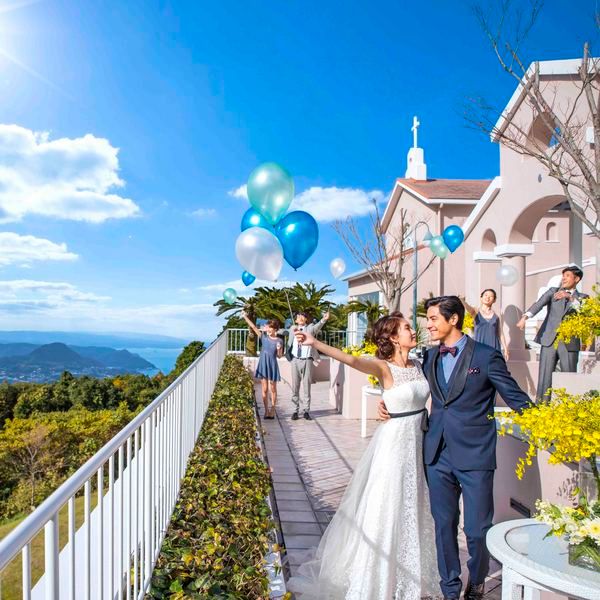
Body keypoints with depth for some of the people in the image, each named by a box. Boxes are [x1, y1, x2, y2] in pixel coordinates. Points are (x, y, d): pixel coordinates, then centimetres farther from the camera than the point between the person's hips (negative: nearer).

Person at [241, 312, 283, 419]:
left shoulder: (279, 341, -4)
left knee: (272, 389, 6)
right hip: (263, 364, 2)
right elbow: (254, 327, -5)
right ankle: (266, 410, 17)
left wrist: (279, 349, -21)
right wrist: (245, 317, -12)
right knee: (264, 389, 7)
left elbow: (279, 356, -1)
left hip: (272, 366, -2)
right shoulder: (263, 336, 1)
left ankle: (272, 411, 16)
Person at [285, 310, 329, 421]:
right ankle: (295, 410, 15)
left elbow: (317, 327, -21)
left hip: (307, 361, -2)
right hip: (295, 360, 2)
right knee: (295, 387, 6)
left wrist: (323, 320, -40)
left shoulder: (310, 327, 2)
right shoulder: (292, 329, 9)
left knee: (307, 387, 4)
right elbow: (289, 344, 16)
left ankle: (306, 411, 13)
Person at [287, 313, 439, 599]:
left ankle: (409, 574, 39)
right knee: (385, 508, 4)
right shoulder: (384, 367, -16)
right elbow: (351, 359, -33)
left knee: (412, 508, 19)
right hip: (395, 441, -6)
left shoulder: (418, 365, 4)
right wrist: (315, 344, -47)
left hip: (419, 440, 7)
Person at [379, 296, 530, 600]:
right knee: (444, 525, 14)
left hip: (475, 456, -4)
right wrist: (387, 401, 2)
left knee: (478, 529, 8)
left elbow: (518, 399, -4)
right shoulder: (429, 356, 7)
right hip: (438, 454, 4)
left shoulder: (486, 356, -7)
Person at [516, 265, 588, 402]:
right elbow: (539, 303, -6)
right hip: (549, 341, 0)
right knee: (545, 378, -4)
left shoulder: (582, 297, 14)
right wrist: (525, 316, -25)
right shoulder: (553, 291, 13)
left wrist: (570, 297, -22)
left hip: (569, 343, 0)